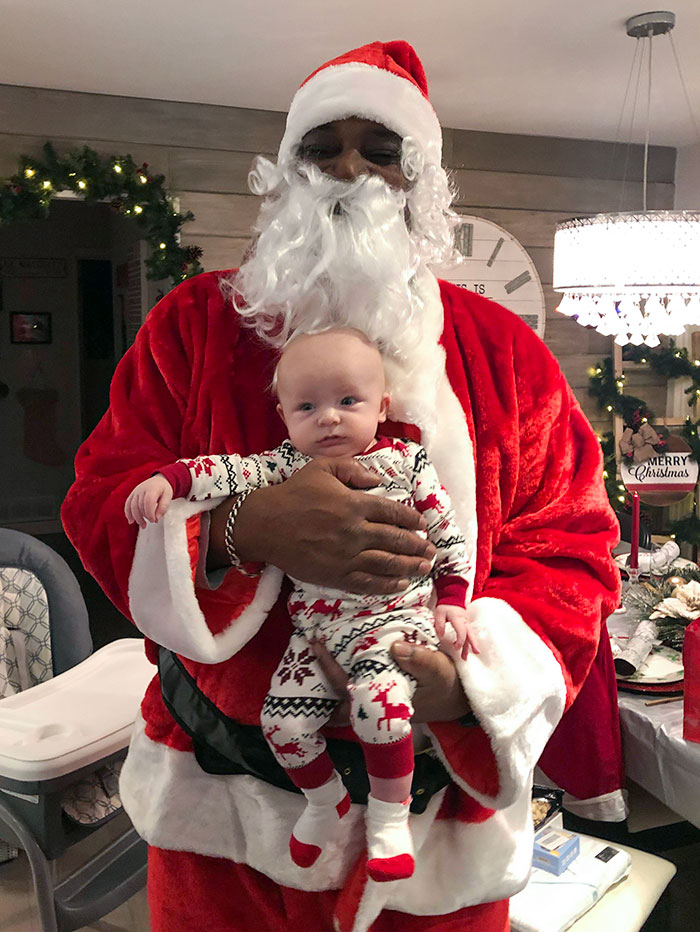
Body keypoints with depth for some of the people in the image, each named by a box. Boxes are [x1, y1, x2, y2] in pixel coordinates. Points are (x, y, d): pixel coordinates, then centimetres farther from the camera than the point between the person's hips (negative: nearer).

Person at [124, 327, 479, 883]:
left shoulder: (406, 463, -1)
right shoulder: (289, 466, 4)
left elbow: (448, 536, 3)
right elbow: (231, 472, -8)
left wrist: (453, 603, -3)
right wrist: (169, 478, -23)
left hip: (394, 614, -3)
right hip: (313, 624, 4)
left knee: (380, 701, -28)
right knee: (284, 718, -6)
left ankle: (389, 816, 2)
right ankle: (327, 802, 27)